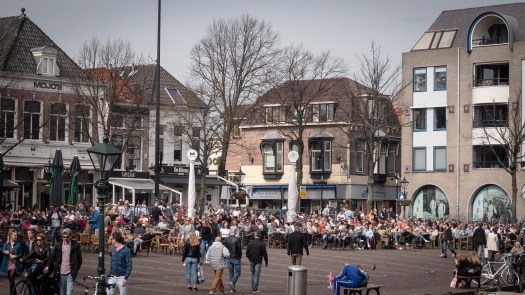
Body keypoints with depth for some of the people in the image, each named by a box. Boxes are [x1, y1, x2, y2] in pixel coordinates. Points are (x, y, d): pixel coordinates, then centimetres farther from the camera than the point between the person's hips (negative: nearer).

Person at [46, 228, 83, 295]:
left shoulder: (75, 245, -1)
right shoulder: (59, 245, 8)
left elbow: (79, 259, 3)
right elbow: (53, 257, 10)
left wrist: (75, 270, -1)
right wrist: (48, 266, -3)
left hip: (70, 274, -4)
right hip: (61, 273, 4)